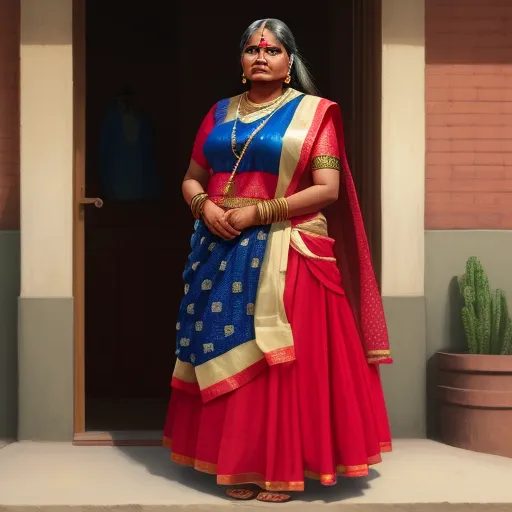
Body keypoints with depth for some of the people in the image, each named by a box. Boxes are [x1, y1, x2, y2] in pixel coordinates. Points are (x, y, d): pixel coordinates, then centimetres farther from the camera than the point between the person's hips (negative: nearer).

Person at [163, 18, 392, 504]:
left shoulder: (314, 112, 0)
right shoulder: (220, 112, 13)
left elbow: (328, 189, -8)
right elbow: (192, 179, 16)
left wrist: (259, 212, -15)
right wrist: (204, 206, -7)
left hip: (285, 254, -4)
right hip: (222, 251, 4)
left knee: (283, 362, -2)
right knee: (226, 357, 5)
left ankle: (281, 469, 10)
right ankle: (237, 465, 17)